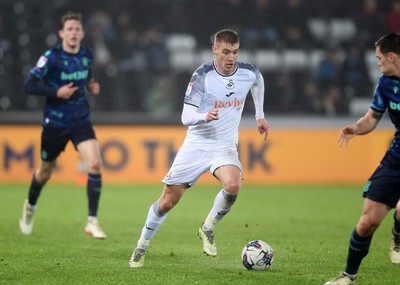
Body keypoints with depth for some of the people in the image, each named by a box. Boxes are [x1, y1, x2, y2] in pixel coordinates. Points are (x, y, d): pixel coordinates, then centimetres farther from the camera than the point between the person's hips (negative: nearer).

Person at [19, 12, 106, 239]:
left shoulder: (87, 55, 1)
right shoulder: (51, 57, -14)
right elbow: (29, 85, -14)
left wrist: (91, 84, 3)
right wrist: (56, 92, -24)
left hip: (81, 120, 3)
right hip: (55, 123, -3)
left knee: (95, 164, -19)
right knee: (45, 172, 14)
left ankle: (93, 222, -13)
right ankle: (30, 206, 46)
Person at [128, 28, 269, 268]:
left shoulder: (248, 72, -6)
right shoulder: (202, 76, -16)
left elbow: (259, 81, 23)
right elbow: (186, 117, -19)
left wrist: (260, 116, 22)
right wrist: (204, 116, -40)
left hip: (225, 147, 2)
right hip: (196, 145, -2)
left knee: (233, 186, -30)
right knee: (168, 201, 2)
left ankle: (207, 229, -4)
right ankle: (142, 246, 24)